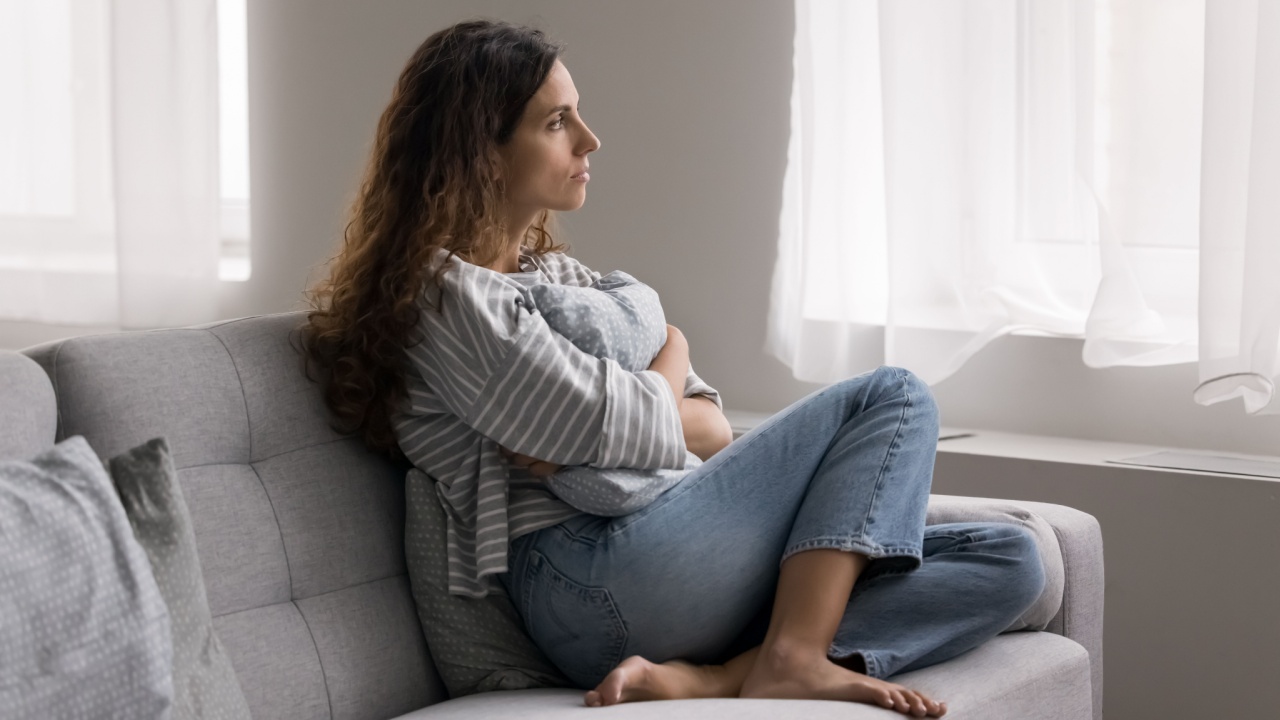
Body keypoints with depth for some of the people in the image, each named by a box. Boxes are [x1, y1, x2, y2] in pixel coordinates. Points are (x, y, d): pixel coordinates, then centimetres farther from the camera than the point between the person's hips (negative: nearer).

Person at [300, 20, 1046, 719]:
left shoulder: (561, 275, 25)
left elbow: (712, 428, 18)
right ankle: (792, 656, -22)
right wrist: (672, 355, 11)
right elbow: (631, 431, -12)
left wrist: (603, 428, -4)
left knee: (1009, 561, -6)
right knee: (893, 398, -7)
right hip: (588, 578, -9)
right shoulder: (445, 294, -3)